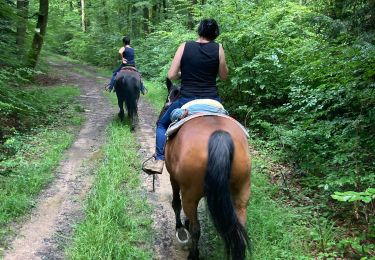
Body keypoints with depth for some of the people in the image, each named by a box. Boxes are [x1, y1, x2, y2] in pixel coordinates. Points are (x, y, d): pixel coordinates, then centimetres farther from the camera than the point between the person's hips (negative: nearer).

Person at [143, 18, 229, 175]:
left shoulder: (185, 47, -3)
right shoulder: (218, 49, -2)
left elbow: (171, 75, -4)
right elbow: (223, 76, 8)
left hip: (186, 100, -1)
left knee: (162, 124, 22)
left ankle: (159, 160, 8)